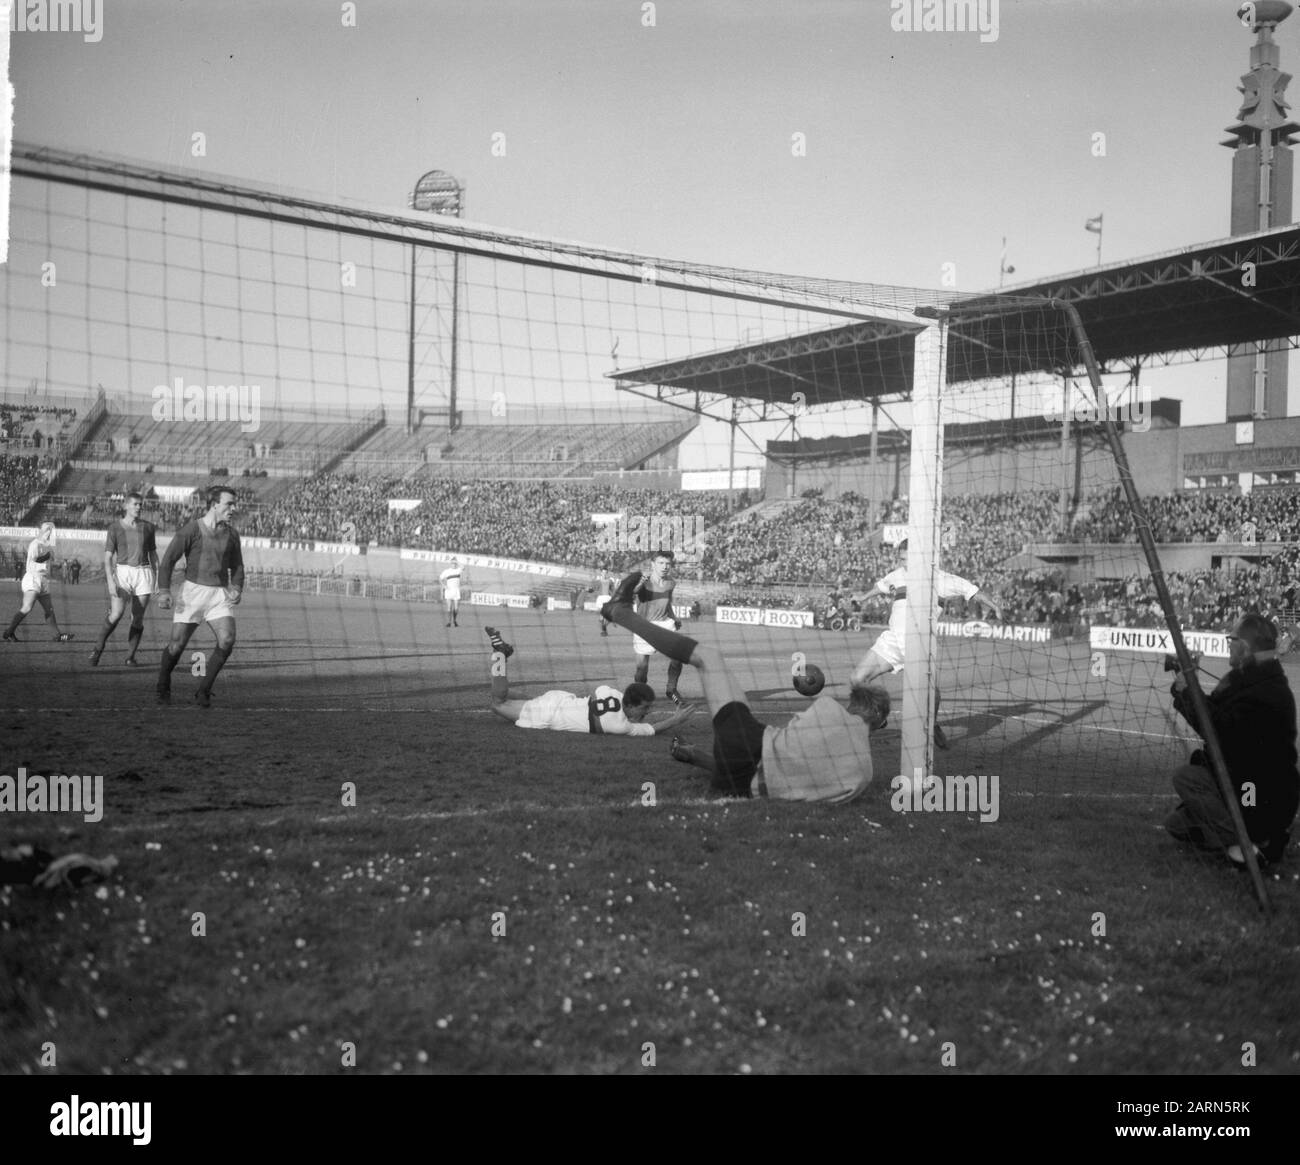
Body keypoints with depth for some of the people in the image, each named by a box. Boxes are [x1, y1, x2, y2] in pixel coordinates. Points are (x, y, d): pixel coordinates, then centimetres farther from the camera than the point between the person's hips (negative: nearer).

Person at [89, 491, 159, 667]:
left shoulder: (148, 527, 8)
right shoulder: (115, 528, 1)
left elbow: (153, 554, 15)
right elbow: (107, 557, -2)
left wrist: (157, 580, 10)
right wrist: (110, 581, -14)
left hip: (144, 573, 2)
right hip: (122, 572, -2)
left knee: (138, 618, 0)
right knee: (116, 614, -20)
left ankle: (130, 657, 10)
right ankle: (98, 649, -3)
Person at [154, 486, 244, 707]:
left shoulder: (231, 534, 8)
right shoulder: (191, 529, -6)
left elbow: (236, 566, 20)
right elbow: (168, 560, -6)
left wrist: (236, 589, 2)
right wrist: (164, 591, -16)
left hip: (220, 595, 3)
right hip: (193, 591, -3)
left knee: (227, 640, -18)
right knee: (177, 645, -3)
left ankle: (204, 691, -4)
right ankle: (163, 688, 25)